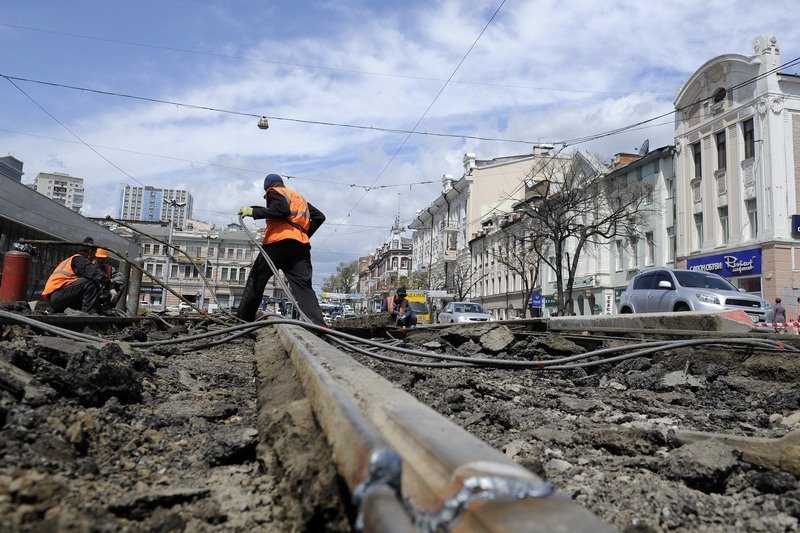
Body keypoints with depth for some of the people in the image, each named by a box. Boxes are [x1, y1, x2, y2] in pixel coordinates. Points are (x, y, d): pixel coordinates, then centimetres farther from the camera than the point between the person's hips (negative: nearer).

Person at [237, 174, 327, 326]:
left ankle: (243, 318, 14)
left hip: (279, 242, -5)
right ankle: (318, 324, -24)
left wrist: (253, 212, -5)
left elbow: (282, 209, -9)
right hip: (302, 245, 5)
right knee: (304, 287, -6)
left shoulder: (274, 191, 12)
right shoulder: (300, 198, 32)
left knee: (256, 280, 9)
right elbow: (319, 216, 26)